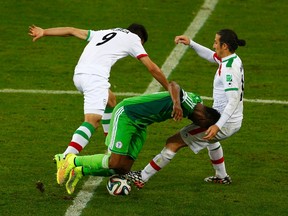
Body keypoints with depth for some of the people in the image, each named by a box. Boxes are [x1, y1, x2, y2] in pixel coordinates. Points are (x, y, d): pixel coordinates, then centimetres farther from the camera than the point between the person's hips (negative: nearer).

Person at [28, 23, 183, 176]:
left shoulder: (104, 33, 33)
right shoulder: (133, 38, 16)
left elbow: (72, 31, 30)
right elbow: (152, 68, 12)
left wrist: (44, 32, 35)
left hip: (78, 75, 8)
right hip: (95, 76, -8)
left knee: (110, 100, 31)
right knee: (93, 120, -18)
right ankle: (66, 158, -39)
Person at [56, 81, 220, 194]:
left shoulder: (196, 102, 4)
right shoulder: (191, 101, -26)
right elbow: (173, 85, -46)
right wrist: (177, 103, -61)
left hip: (139, 125, 10)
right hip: (126, 113, -10)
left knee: (124, 169, 0)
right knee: (115, 163, -16)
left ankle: (80, 170, 12)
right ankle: (74, 161, 4)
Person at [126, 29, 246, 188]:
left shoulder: (229, 69, -24)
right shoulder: (234, 60, 4)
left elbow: (233, 101, -30)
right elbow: (210, 56, 23)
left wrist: (218, 126, -35)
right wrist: (191, 43, 12)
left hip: (225, 123, -10)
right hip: (234, 121, 10)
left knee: (174, 142, -6)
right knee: (209, 137, 45)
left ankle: (142, 177, -2)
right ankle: (222, 176, 55)